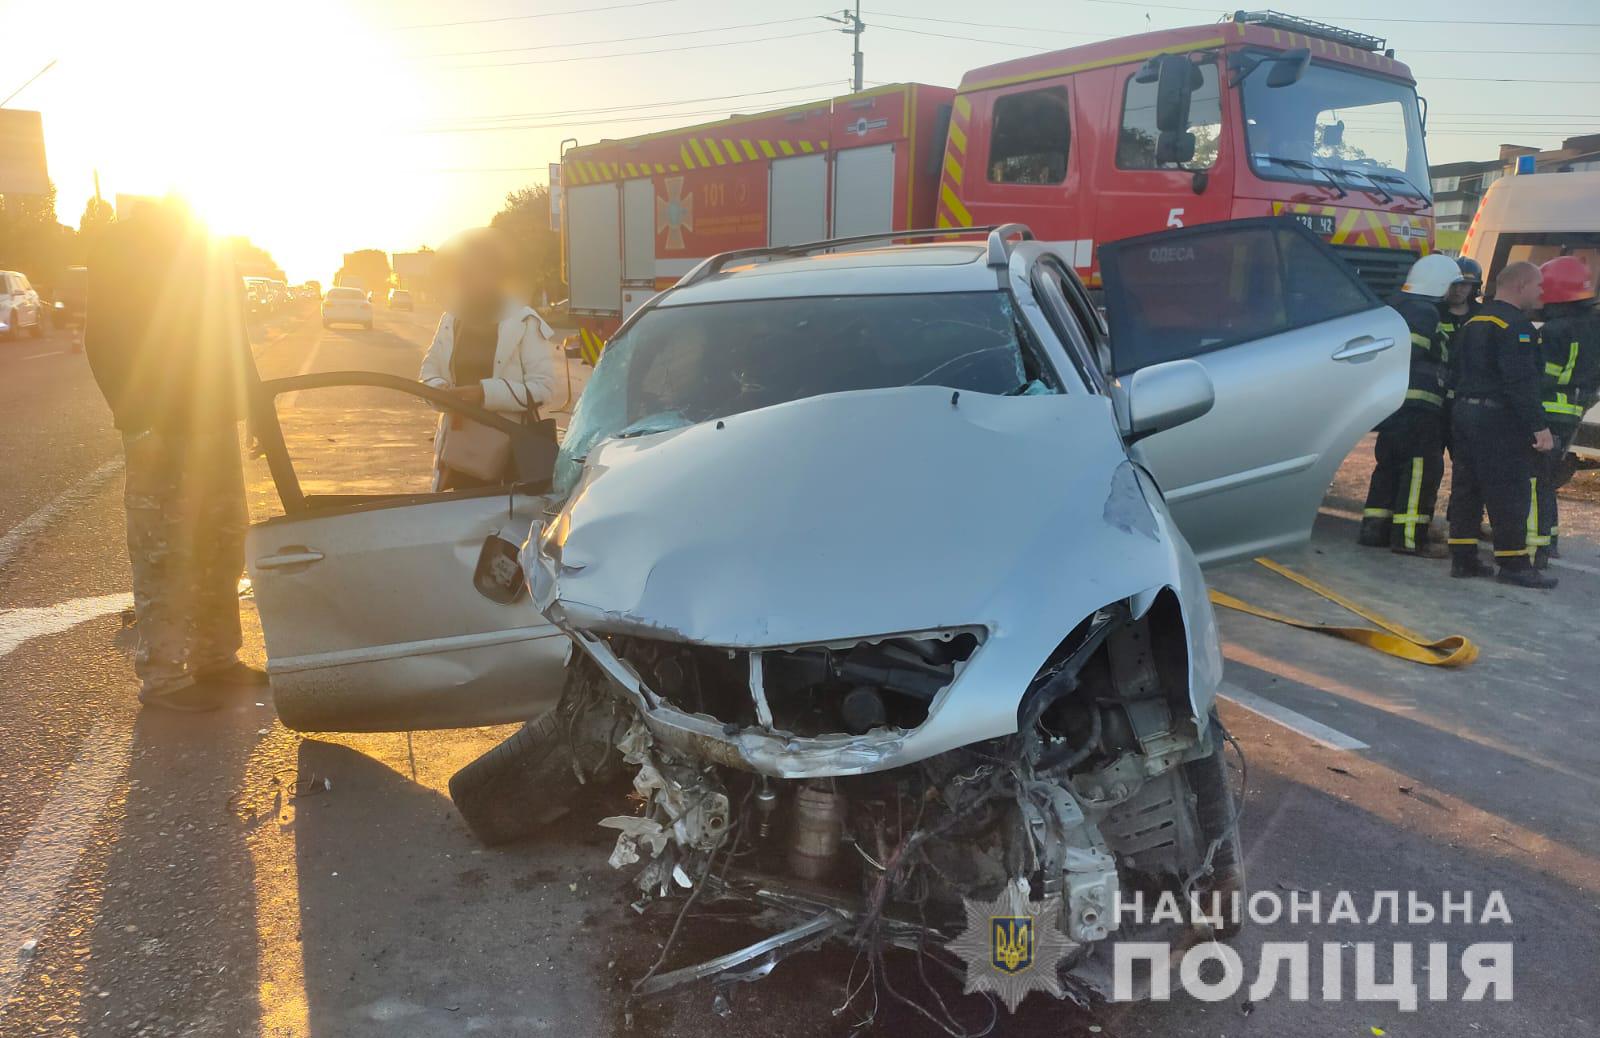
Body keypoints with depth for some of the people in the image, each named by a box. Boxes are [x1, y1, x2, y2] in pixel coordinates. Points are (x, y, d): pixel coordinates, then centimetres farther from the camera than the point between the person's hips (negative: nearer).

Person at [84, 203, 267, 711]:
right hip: (160, 431, -7)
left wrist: (255, 406, 11)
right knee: (164, 555, -4)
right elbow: (103, 340, -11)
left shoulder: (210, 248, 16)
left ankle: (216, 657, 22)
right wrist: (136, 422, -19)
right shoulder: (122, 246, -5)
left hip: (214, 420, 7)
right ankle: (162, 676, 5)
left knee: (222, 546, 11)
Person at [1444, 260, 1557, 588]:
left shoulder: (1474, 321, 15)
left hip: (1466, 410, 9)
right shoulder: (1516, 324, -14)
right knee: (1510, 493, -3)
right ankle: (1513, 564, 2)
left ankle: (1463, 558, 13)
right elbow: (1521, 381, -20)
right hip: (1500, 418, -9)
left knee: (1466, 488, 9)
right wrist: (1540, 426, -19)